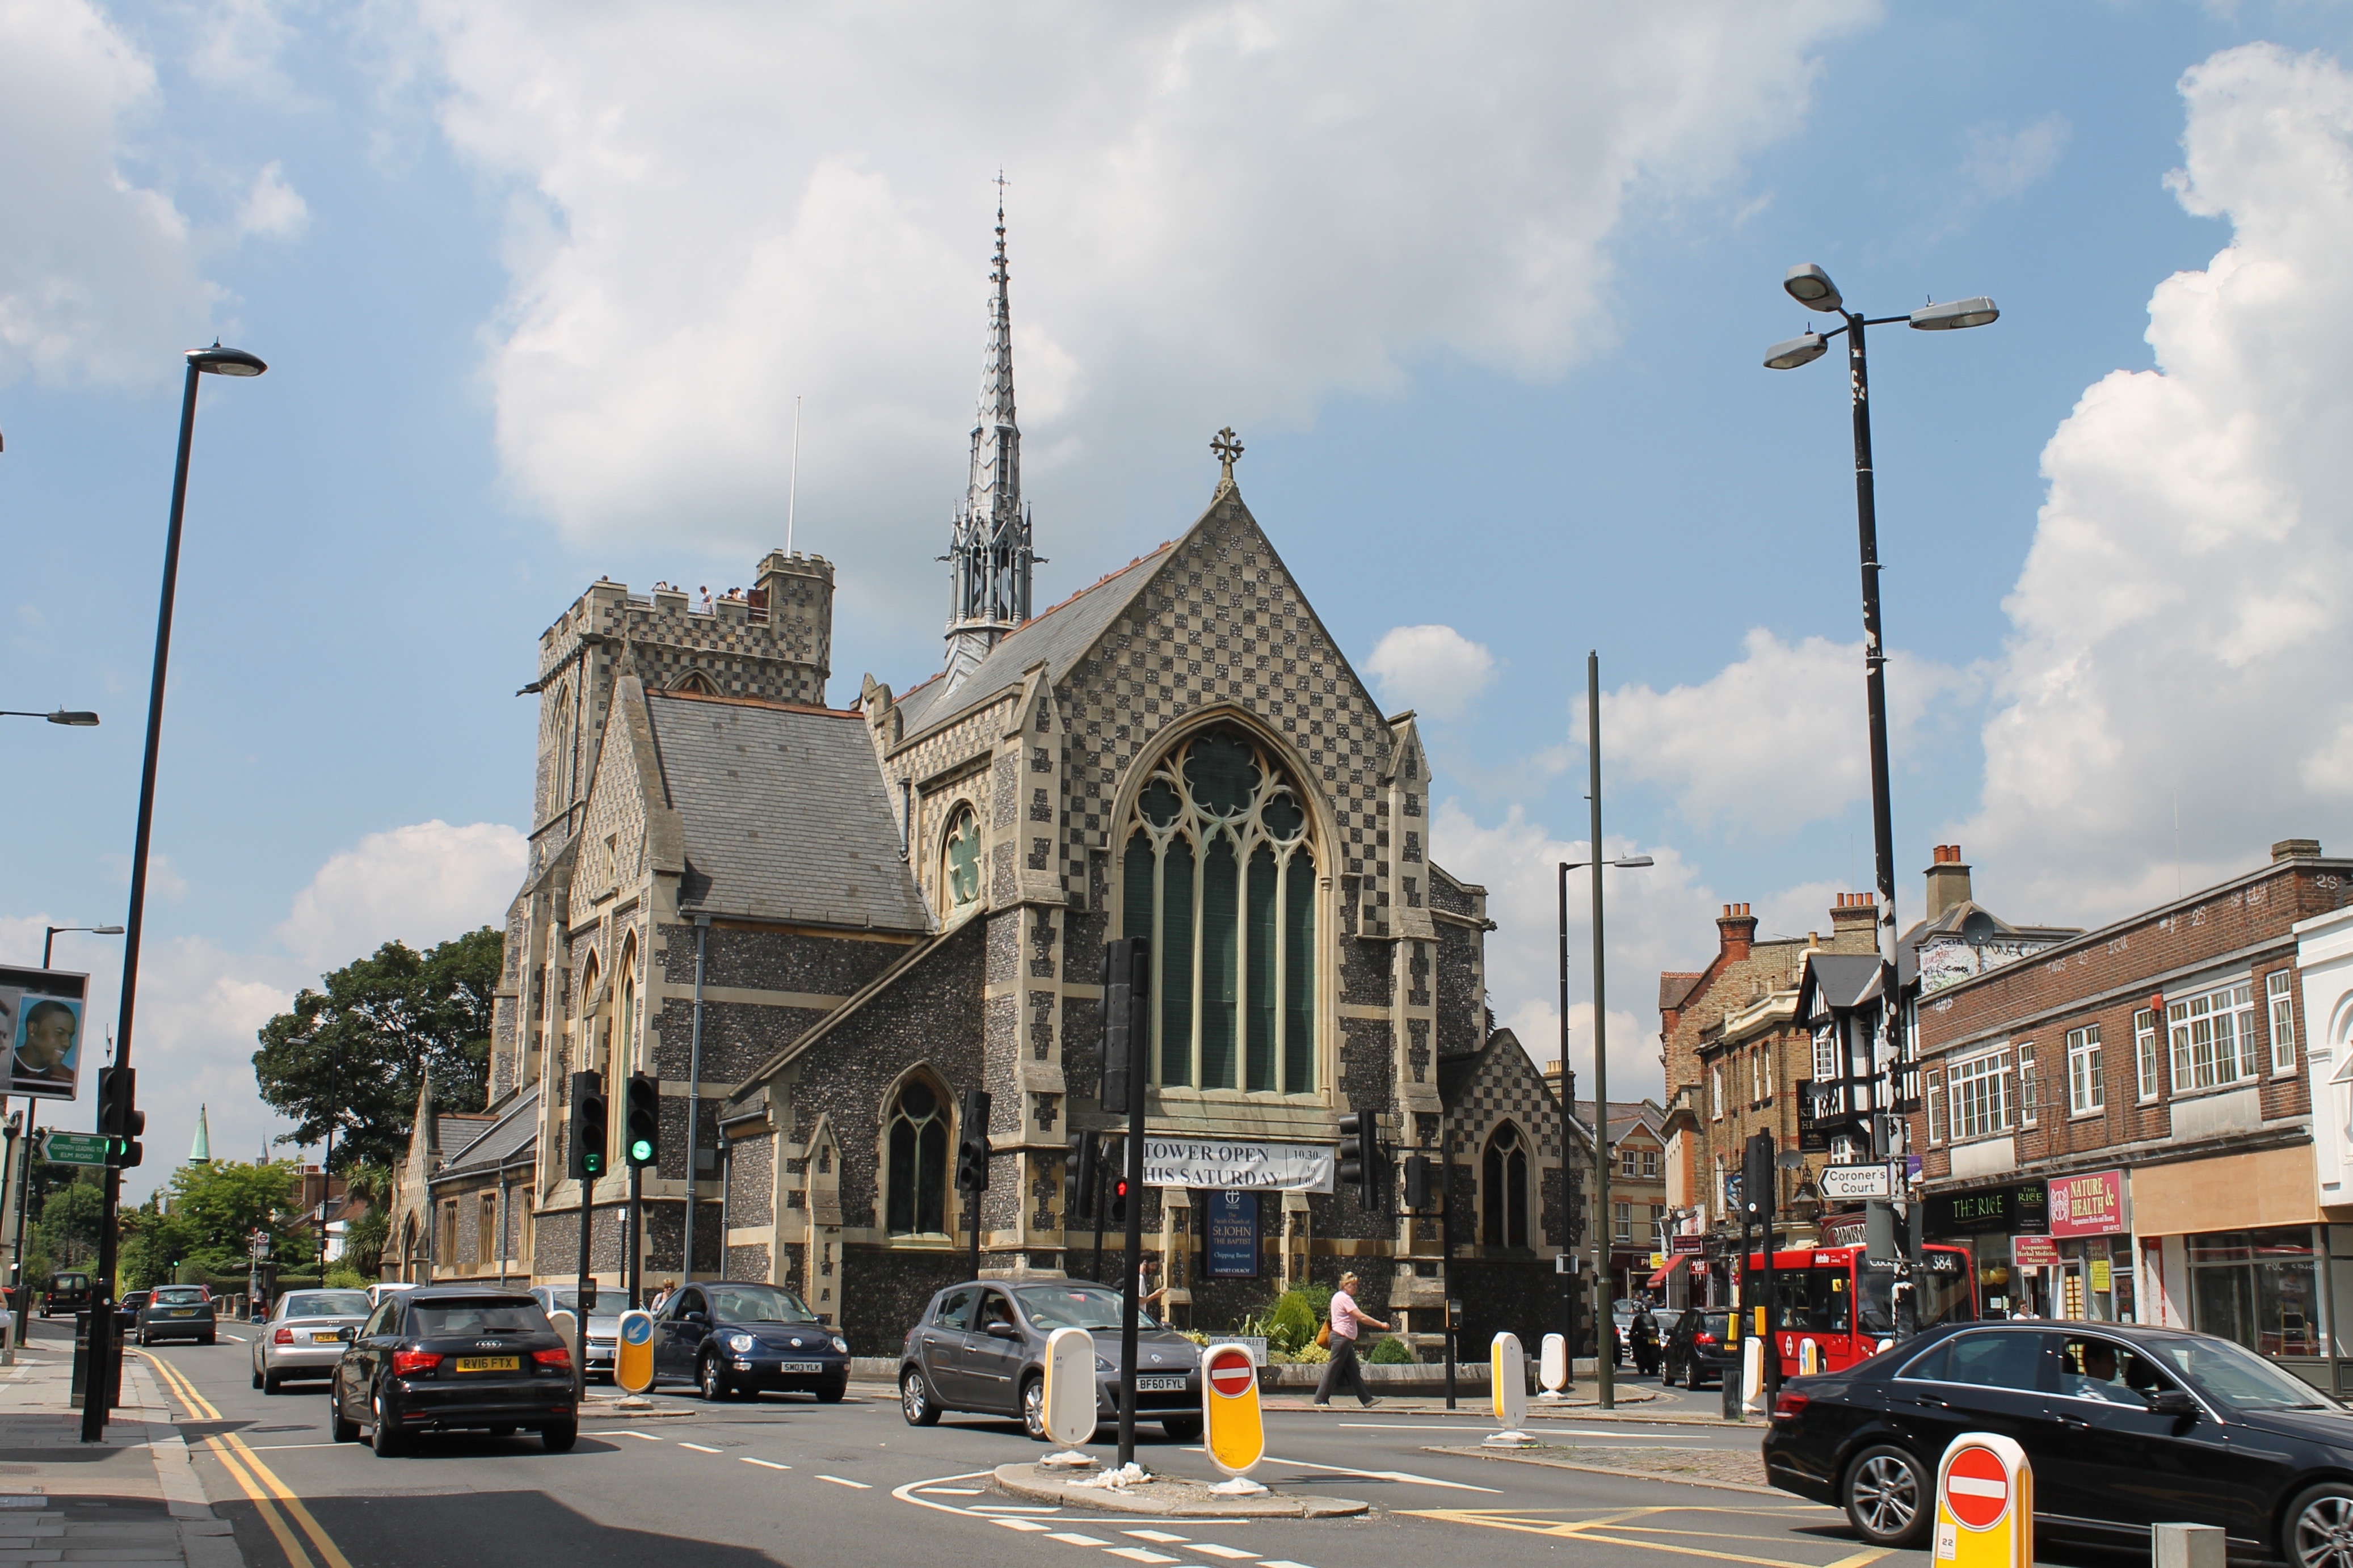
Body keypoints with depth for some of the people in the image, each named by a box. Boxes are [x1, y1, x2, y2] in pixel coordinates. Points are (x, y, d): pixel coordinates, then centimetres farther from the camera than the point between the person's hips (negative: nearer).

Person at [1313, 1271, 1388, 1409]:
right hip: (1342, 1337, -11)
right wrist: (1381, 1324, -14)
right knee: (1333, 1369, -7)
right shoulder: (1344, 1298, -14)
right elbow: (1362, 1317, -19)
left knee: (1353, 1371, 10)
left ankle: (1367, 1399, 12)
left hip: (1345, 1339, 11)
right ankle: (1320, 1400, -3)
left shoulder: (1338, 1297, 18)